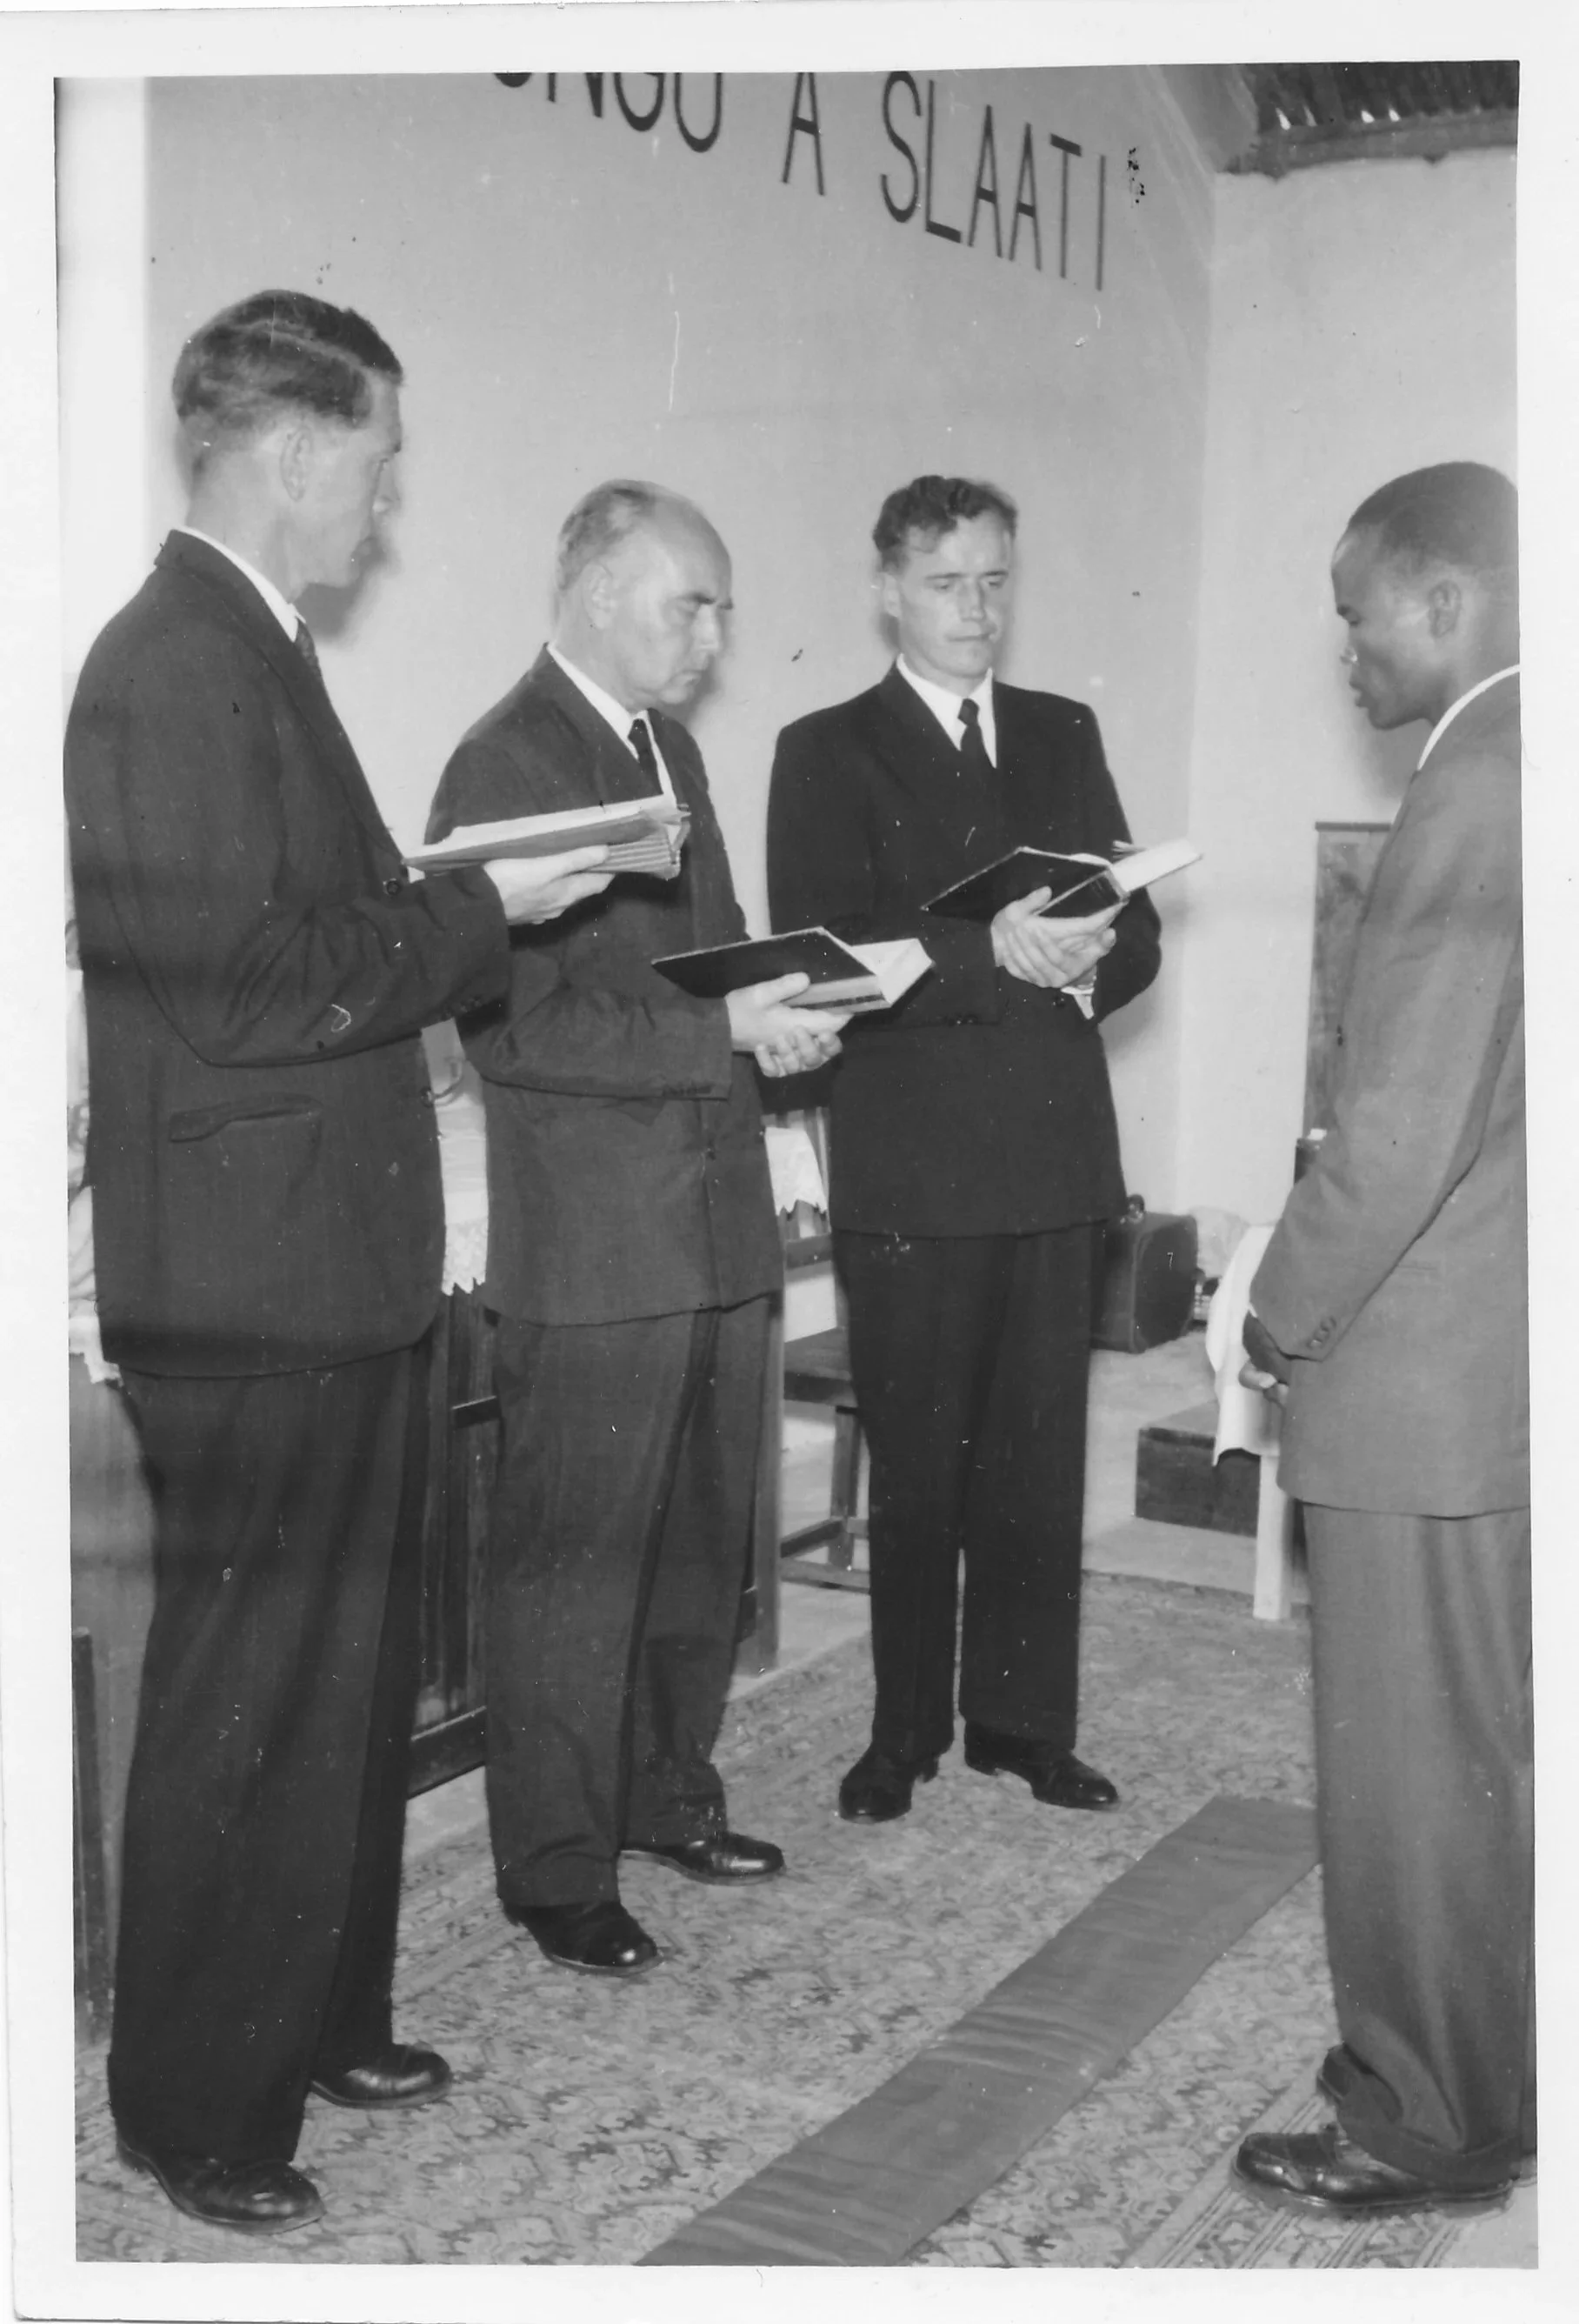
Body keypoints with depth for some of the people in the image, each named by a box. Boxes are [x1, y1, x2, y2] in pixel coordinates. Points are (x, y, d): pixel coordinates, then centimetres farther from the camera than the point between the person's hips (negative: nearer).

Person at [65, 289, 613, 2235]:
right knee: (243, 1695, 3)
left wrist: (478, 913, 10)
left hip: (329, 1271, 10)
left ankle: (320, 2020, 37)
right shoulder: (175, 665, -18)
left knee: (346, 1673, 20)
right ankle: (193, 2110, 20)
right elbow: (239, 991, -23)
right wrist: (478, 909, -16)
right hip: (249, 1285, -10)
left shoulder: (254, 655, 14)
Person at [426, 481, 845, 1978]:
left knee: (702, 1543, 19)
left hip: (720, 1227, 9)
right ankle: (557, 1870, 16)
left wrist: (776, 1002, 3)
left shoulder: (669, 744, 15)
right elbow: (513, 1029, -20)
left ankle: (669, 1796, 37)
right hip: (593, 1243, -9)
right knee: (572, 1566, 2)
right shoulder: (505, 765, -13)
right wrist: (725, 1027, -23)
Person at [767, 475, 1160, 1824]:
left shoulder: (1064, 736, 15)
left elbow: (1137, 930, 10)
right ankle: (906, 1733, 18)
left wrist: (1091, 961, -13)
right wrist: (992, 955, -23)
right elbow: (823, 955, -11)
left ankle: (1023, 1721, 21)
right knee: (917, 1466, 5)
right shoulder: (828, 752, 2)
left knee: (1042, 1459, 8)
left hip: (1055, 1154, 4)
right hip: (911, 1166, -3)